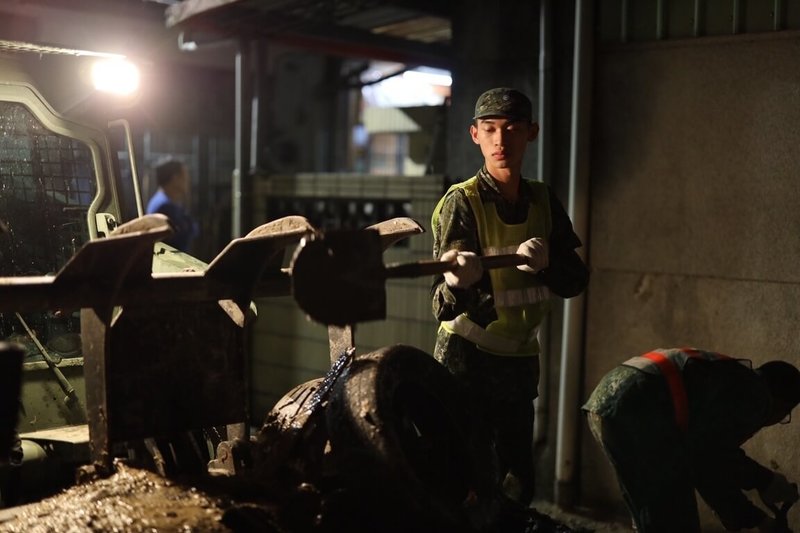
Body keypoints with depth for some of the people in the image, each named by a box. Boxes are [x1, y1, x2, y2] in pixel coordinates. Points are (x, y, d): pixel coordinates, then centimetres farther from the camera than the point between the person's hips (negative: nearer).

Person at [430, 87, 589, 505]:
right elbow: (443, 306, -23)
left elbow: (576, 281, -1)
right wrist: (458, 282, -46)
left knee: (519, 487, 13)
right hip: (467, 361, -5)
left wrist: (546, 262, -23)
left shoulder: (543, 201, 2)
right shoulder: (461, 202, -14)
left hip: (520, 362, 5)